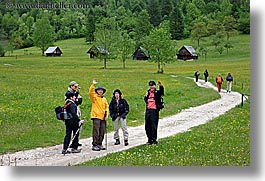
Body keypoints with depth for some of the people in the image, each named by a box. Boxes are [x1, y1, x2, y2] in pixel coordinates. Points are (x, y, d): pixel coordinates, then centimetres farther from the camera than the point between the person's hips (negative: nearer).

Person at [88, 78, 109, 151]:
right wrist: (93, 84, -28)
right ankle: (94, 145, -5)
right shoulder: (94, 97, 1)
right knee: (96, 132, -9)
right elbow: (90, 92, -18)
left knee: (102, 132, 8)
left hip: (103, 117, 6)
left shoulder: (104, 99, 18)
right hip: (96, 116, -6)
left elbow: (107, 107, 18)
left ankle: (99, 144, 19)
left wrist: (107, 115, 6)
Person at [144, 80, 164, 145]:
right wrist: (146, 96, 6)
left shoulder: (157, 92, -2)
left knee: (154, 126, -7)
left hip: (154, 111, -7)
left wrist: (161, 86, -46)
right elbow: (145, 100, 28)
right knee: (147, 126, 10)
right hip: (148, 110, 7)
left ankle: (154, 140, -1)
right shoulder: (148, 92, 17)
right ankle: (149, 140, 21)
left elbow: (161, 91, -25)